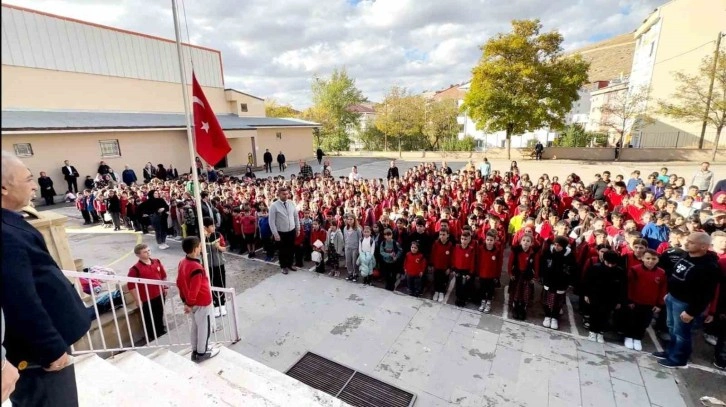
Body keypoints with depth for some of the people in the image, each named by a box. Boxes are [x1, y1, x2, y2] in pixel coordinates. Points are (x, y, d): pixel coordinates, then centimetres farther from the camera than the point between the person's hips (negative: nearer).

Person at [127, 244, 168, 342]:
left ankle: (161, 332, 40)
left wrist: (165, 287, 12)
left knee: (159, 316, 21)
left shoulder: (157, 262, 0)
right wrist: (138, 300, -15)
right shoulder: (135, 269, -17)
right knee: (149, 319, 10)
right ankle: (152, 337, 28)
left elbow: (163, 275, 13)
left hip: (159, 295, 5)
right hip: (146, 299, -5)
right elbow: (131, 286, -16)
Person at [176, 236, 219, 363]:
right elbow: (194, 290, -29)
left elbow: (179, 283, 7)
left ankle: (195, 350, 38)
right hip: (202, 303, -9)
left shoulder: (182, 263, -3)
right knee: (204, 328, 11)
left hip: (193, 302, 9)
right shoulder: (196, 268, -32)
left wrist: (185, 301, 14)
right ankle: (202, 353, 27)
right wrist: (190, 304, -12)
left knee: (195, 326, 23)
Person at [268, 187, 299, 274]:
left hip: (292, 231, 4)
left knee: (291, 249, 18)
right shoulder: (274, 206, -14)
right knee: (283, 250, 12)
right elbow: (271, 221, -14)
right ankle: (283, 266, 32)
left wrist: (298, 229, 8)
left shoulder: (292, 204, 0)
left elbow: (296, 217, 8)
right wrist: (275, 234, -16)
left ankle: (290, 264, 38)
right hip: (281, 233, -4)